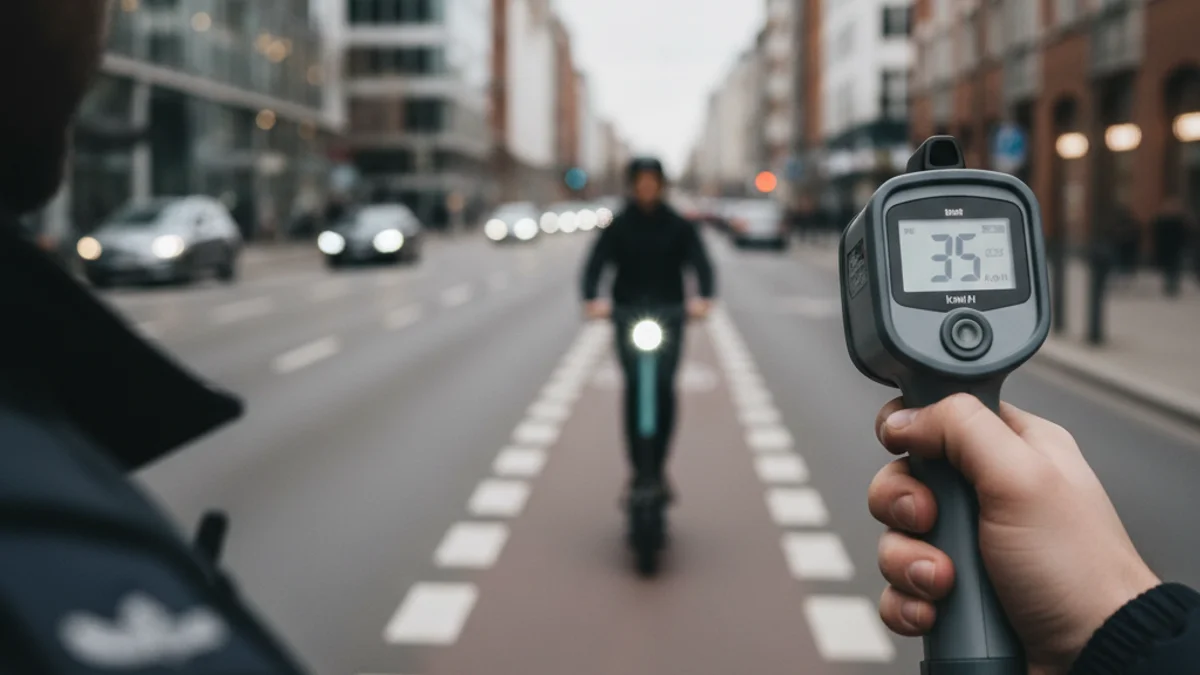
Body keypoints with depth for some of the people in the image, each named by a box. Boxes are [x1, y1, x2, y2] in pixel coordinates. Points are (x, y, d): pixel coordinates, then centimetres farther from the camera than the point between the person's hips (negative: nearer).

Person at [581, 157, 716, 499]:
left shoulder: (679, 227, 7)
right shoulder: (618, 227, 6)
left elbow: (701, 263, -5)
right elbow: (595, 264, -6)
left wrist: (704, 297, -26)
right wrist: (592, 298, -26)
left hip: (669, 315, 0)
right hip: (628, 315, 0)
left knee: (664, 388, -11)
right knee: (634, 388, -10)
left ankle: (658, 468, 1)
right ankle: (639, 470, -3)